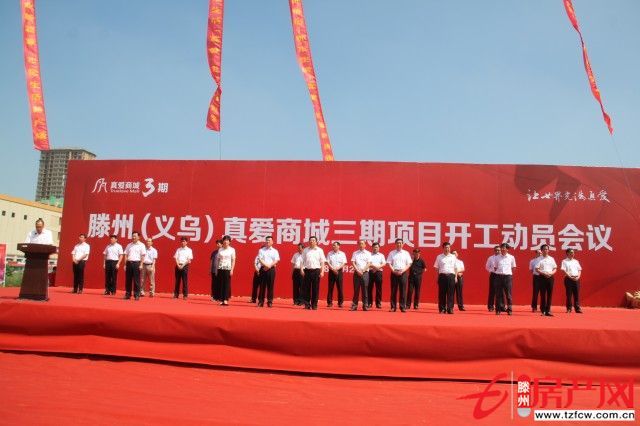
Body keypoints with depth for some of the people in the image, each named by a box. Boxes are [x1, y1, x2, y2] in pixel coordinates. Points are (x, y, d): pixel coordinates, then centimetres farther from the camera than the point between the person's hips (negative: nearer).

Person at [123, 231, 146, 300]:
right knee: (128, 279, 6)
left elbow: (143, 256, -4)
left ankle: (137, 295, 3)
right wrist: (125, 264, 7)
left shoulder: (141, 245, 1)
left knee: (136, 280, -2)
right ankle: (127, 294, 14)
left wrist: (141, 265, -12)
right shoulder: (129, 245, 13)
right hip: (129, 263, 4)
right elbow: (126, 255, 13)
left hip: (136, 263, -4)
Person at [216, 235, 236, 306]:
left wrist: (232, 270, -7)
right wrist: (217, 269, 1)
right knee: (221, 284, 2)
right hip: (220, 268, 2)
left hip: (228, 269, -2)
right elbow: (218, 259, 9)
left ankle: (226, 300, 0)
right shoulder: (220, 250, 8)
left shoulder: (232, 250, 2)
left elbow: (233, 260, 0)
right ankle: (221, 300, 6)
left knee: (227, 284, -3)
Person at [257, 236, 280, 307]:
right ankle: (260, 301, 6)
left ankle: (270, 301, 5)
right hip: (263, 269, 0)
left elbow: (276, 260, -3)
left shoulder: (275, 251, 8)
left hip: (271, 269, 0)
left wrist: (269, 266, -16)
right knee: (262, 285, 2)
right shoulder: (261, 250, 9)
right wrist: (265, 265, -17)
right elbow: (260, 259, -2)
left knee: (270, 286, 0)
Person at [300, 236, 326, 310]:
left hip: (316, 271, -1)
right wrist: (302, 269, -3)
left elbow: (322, 262, 3)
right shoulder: (305, 250, 8)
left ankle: (314, 305, 8)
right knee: (307, 288, 3)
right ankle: (307, 304, 10)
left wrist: (322, 271, -4)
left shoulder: (319, 250, 4)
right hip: (307, 270, 1)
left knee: (315, 288, 1)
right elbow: (302, 261, 9)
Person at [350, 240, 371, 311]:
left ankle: (365, 305, 3)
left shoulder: (368, 253, 6)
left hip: (365, 273, -1)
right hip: (356, 273, 1)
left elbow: (369, 264, -1)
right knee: (356, 289, 2)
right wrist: (357, 271, -10)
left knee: (365, 289, -1)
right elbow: (353, 262, 3)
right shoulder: (355, 253, 10)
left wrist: (362, 271, -11)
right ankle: (354, 305, 6)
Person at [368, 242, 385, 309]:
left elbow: (384, 263, 1)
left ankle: (378, 303, 4)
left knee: (378, 288, 0)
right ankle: (369, 303, 8)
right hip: (370, 272, 0)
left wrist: (377, 267, -16)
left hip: (378, 272, 0)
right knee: (369, 288, 1)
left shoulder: (381, 255, 12)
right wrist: (372, 266, -17)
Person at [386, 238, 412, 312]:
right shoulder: (392, 253, 6)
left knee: (403, 290, 0)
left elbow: (409, 264, 3)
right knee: (393, 290, 2)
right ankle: (393, 307, 7)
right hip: (394, 273, 0)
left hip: (403, 273, 0)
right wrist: (393, 271, -11)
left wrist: (402, 271, -10)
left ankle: (402, 307, 5)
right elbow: (389, 263, 3)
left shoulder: (406, 253, 6)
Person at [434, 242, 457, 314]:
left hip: (451, 276, 1)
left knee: (450, 293, -2)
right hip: (442, 276, -1)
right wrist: (439, 276, 0)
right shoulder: (439, 257, 7)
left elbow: (455, 268, 12)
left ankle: (450, 309, 1)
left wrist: (455, 277, 5)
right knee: (442, 293, 1)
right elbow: (436, 268, 8)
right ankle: (442, 309, 7)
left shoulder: (453, 257, 10)